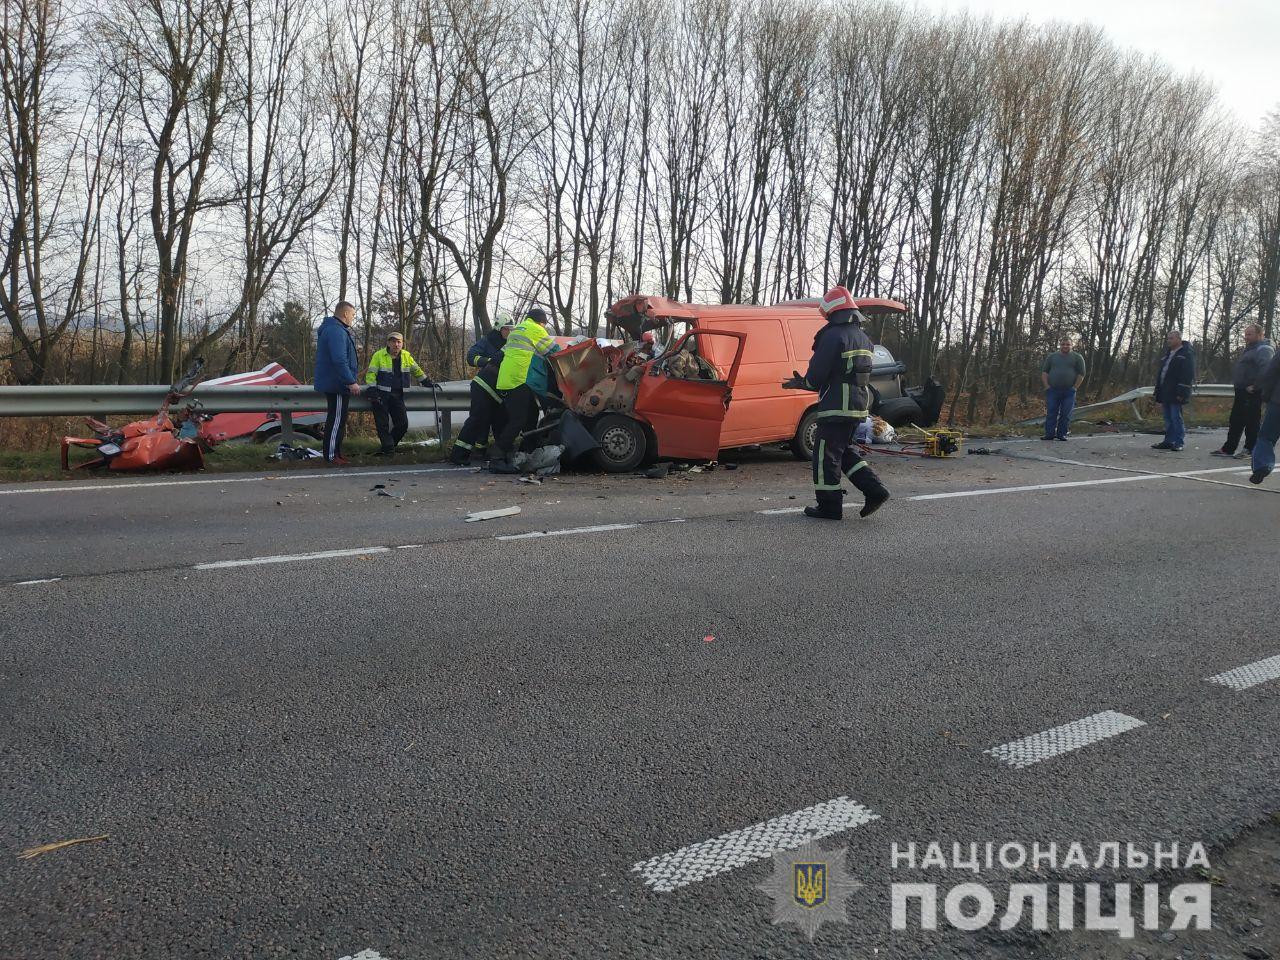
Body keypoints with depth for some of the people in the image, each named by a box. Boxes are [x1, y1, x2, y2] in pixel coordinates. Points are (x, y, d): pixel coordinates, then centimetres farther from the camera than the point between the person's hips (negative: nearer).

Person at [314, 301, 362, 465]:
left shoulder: (336, 329, 19)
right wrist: (351, 382, -25)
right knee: (336, 420, -7)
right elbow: (339, 360, -26)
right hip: (337, 385, -11)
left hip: (334, 384, 11)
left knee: (338, 420, 16)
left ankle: (336, 453, 23)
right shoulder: (336, 331, -18)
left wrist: (351, 379, 27)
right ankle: (331, 456, -4)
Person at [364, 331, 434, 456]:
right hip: (381, 395, -4)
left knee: (403, 424, 0)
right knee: (382, 424, -7)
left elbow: (417, 371, 23)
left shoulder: (407, 356, 9)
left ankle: (389, 445, 17)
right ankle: (388, 447, 3)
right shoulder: (379, 355, -3)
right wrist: (372, 388, -15)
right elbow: (371, 374, -4)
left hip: (397, 396, 4)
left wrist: (428, 382, 26)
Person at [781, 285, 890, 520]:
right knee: (845, 450, 21)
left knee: (826, 455, 0)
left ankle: (829, 506, 5)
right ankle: (875, 490, 13)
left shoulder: (834, 336, -14)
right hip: (859, 406, 9)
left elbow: (818, 374, -16)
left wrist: (803, 383, 7)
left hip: (837, 407, -9)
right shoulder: (863, 338, 16)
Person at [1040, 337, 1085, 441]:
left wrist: (1074, 388, -5)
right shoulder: (1052, 356, 11)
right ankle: (1049, 434, 0)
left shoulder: (1077, 358, 7)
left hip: (1069, 392, -1)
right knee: (1051, 413, -2)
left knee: (1066, 415, -1)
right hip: (1052, 391, 1)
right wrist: (1047, 386, -1)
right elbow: (1044, 372, 10)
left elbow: (1081, 374, 3)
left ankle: (1062, 434, 5)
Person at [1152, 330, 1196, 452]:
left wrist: (1181, 392, -21)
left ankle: (1178, 443, -2)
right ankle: (1168, 441, 16)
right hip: (1165, 393, 8)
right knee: (1168, 419, 11)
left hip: (1175, 395, -8)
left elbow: (1188, 375, -14)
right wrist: (1159, 394, 19)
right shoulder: (1167, 355, 20)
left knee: (1176, 418, -6)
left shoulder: (1186, 355, -6)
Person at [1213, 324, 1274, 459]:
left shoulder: (1264, 350, -14)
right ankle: (1228, 449, 19)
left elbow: (1266, 369, -28)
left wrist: (1255, 386, -26)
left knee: (1252, 422, -4)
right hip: (1242, 391, 11)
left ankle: (1250, 450, 2)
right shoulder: (1249, 349, 20)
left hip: (1252, 393, -11)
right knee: (1235, 421, 13)